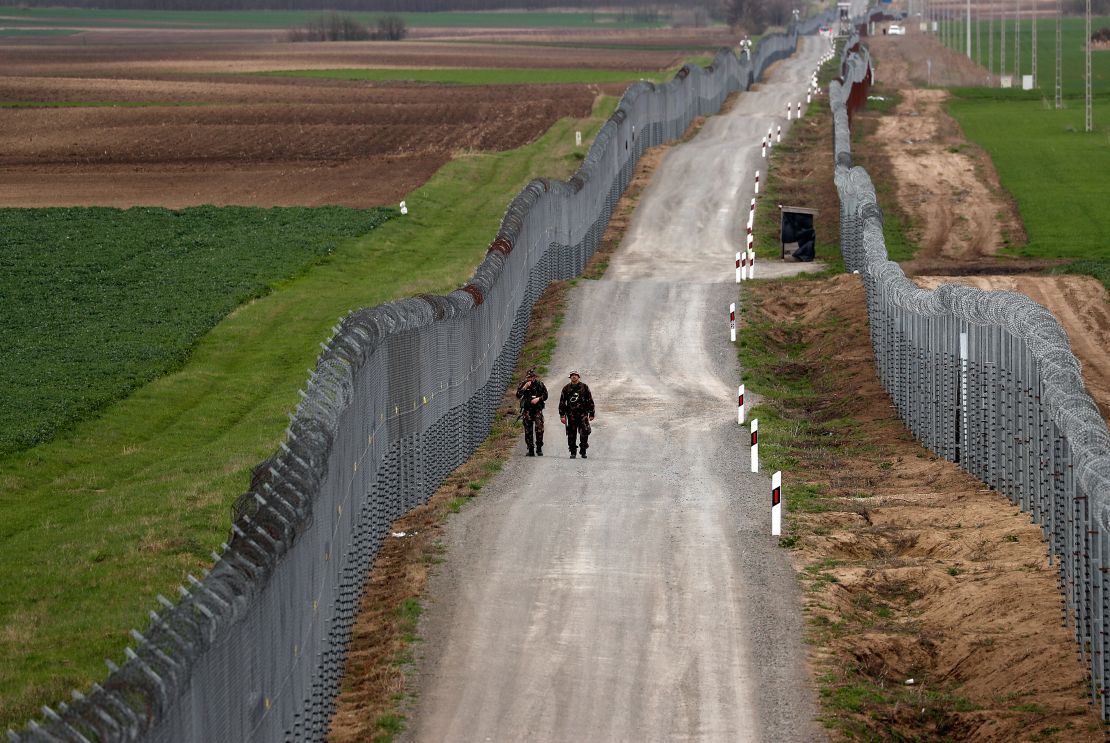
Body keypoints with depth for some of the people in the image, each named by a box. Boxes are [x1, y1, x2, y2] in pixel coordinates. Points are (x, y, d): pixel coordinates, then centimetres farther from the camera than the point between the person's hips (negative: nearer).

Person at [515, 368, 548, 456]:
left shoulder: (539, 384, 5)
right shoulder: (522, 385, 4)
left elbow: (545, 395, 9)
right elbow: (518, 396, -6)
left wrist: (538, 399, -9)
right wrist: (525, 387, -16)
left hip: (537, 409, -1)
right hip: (527, 410, 1)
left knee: (539, 429, -13)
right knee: (528, 431, 0)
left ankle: (539, 448, 0)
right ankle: (530, 450, 6)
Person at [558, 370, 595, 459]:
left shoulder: (584, 387, 6)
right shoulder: (566, 388, 8)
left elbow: (590, 401, 9)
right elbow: (562, 402, 10)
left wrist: (591, 414, 6)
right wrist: (562, 415, 3)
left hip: (583, 413, -1)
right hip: (571, 414, 1)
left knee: (585, 432, -13)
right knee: (571, 434, 1)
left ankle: (583, 451, -1)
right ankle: (572, 452, 11)